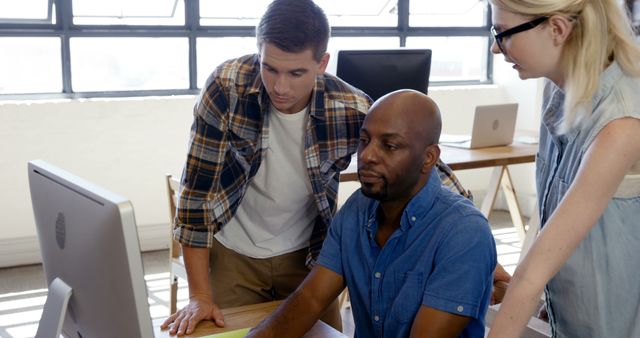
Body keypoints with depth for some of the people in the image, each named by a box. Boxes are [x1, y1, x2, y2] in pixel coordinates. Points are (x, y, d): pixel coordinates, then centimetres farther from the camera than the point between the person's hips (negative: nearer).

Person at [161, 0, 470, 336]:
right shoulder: (227, 86, -23)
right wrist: (200, 295, -17)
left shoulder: (350, 109, -21)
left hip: (307, 256, 1)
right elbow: (198, 186, -18)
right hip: (232, 256, -1)